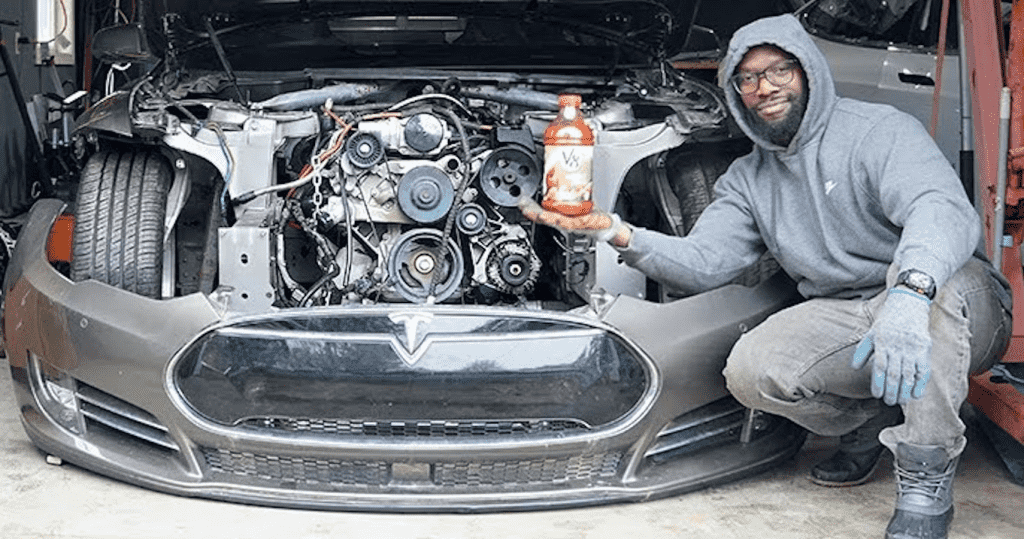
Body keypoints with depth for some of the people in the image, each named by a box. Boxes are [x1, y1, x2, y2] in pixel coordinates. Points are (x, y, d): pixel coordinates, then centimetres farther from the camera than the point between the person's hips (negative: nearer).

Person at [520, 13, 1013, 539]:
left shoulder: (877, 130, -10)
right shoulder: (748, 179, 10)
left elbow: (943, 209, -29)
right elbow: (702, 263, -1)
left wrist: (910, 297, -50)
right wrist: (618, 233, -19)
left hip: (955, 305, -4)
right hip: (844, 319, 5)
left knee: (920, 273, -40)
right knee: (750, 370, -22)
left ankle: (926, 480, -27)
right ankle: (871, 423, 8)